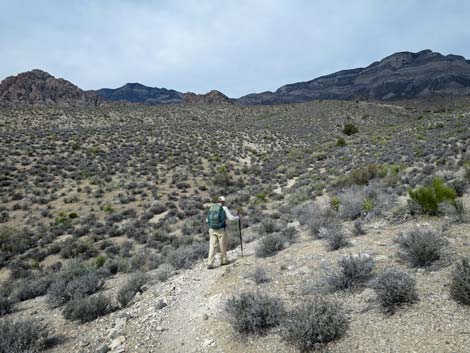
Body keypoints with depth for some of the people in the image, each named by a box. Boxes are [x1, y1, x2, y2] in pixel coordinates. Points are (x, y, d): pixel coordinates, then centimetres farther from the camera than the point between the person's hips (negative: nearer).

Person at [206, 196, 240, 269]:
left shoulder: (212, 208, 9)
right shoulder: (224, 208, -4)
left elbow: (207, 220, 15)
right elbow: (231, 218, -6)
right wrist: (237, 217, 14)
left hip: (212, 230, 4)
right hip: (221, 230, -3)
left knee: (212, 247, 3)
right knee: (223, 246, 15)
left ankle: (210, 264, -5)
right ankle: (223, 261, 28)